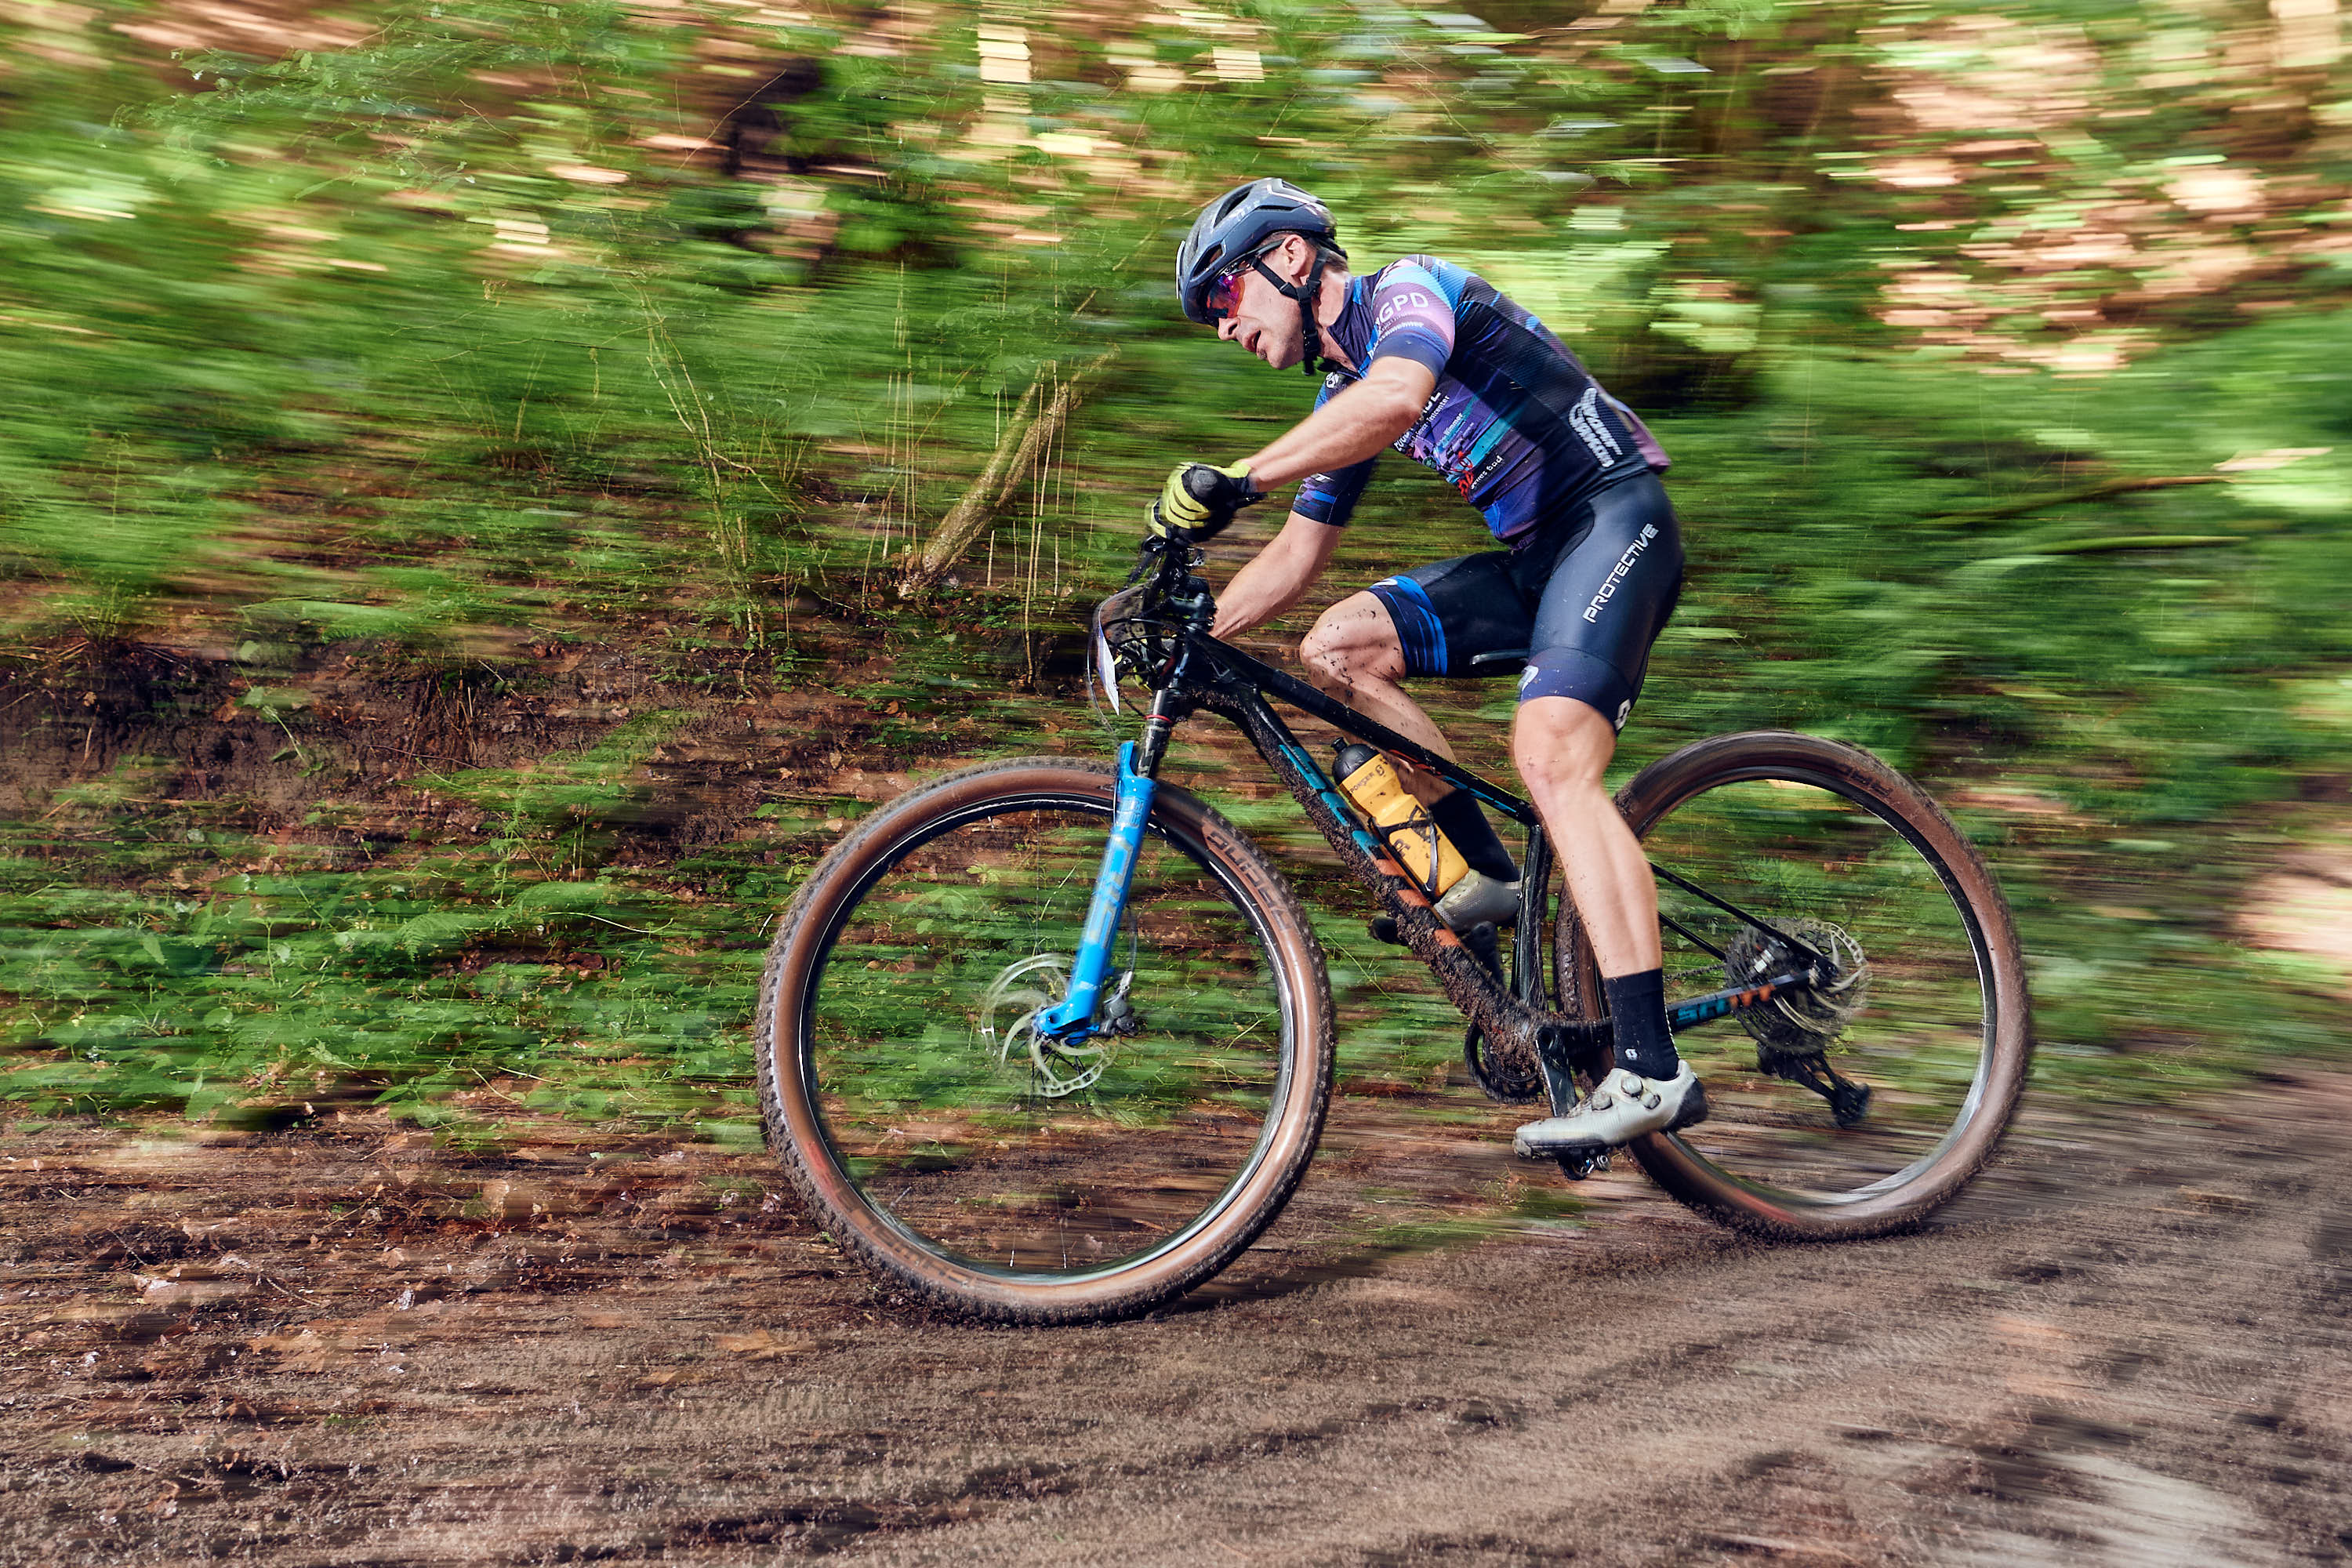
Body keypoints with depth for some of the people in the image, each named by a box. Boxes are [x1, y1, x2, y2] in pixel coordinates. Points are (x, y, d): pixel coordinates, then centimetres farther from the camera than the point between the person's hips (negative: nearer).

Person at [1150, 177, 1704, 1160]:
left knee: (1549, 754, -27)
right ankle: (1493, 875, 3)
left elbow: (1398, 396, -33)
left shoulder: (1408, 288, -9)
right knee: (1335, 649, -3)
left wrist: (1235, 480, -35)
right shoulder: (1343, 394, 16)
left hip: (1614, 515, -9)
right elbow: (1296, 557, 19)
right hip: (1531, 559, 9)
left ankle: (1653, 1070, -31)